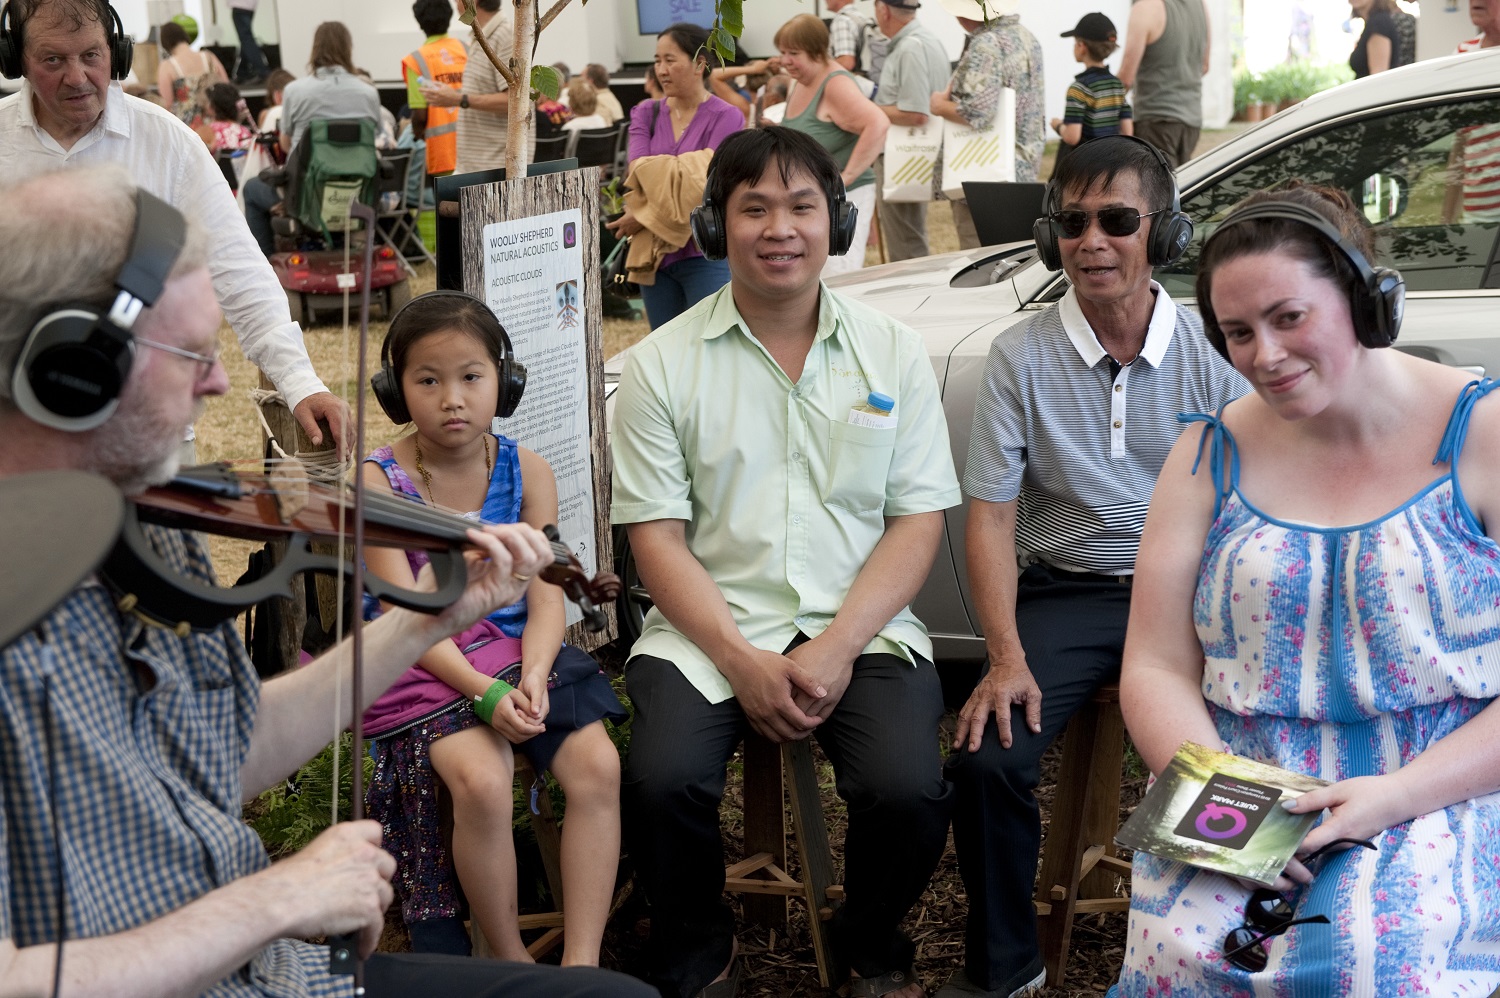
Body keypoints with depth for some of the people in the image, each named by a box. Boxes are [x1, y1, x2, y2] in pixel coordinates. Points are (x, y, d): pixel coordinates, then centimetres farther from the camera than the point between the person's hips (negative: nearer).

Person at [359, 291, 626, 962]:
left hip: (519, 653, 4)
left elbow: (547, 598, -3)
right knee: (480, 779, -30)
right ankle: (511, 963, -10)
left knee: (597, 765, -21)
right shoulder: (377, 482, -6)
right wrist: (487, 694, -25)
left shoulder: (527, 472, 3)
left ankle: (581, 962, -15)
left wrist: (531, 679, -23)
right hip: (426, 670, -3)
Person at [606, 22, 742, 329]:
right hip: (655, 253, 5)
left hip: (705, 255, -5)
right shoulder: (646, 114, 9)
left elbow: (707, 188, -13)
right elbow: (638, 171, -7)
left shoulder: (726, 119, -5)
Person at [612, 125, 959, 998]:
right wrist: (741, 662, -14)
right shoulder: (662, 365, 3)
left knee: (907, 790, -25)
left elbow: (918, 522, 3)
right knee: (662, 781, -27)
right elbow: (658, 539, 0)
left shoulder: (894, 353, 7)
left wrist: (838, 648, -12)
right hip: (712, 629, 0)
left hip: (862, 628, 1)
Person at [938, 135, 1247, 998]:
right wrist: (1007, 658, -14)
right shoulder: (1022, 358, 0)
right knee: (987, 760, -22)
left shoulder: (1212, 354, 0)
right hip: (1065, 594, 0)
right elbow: (992, 516, -2)